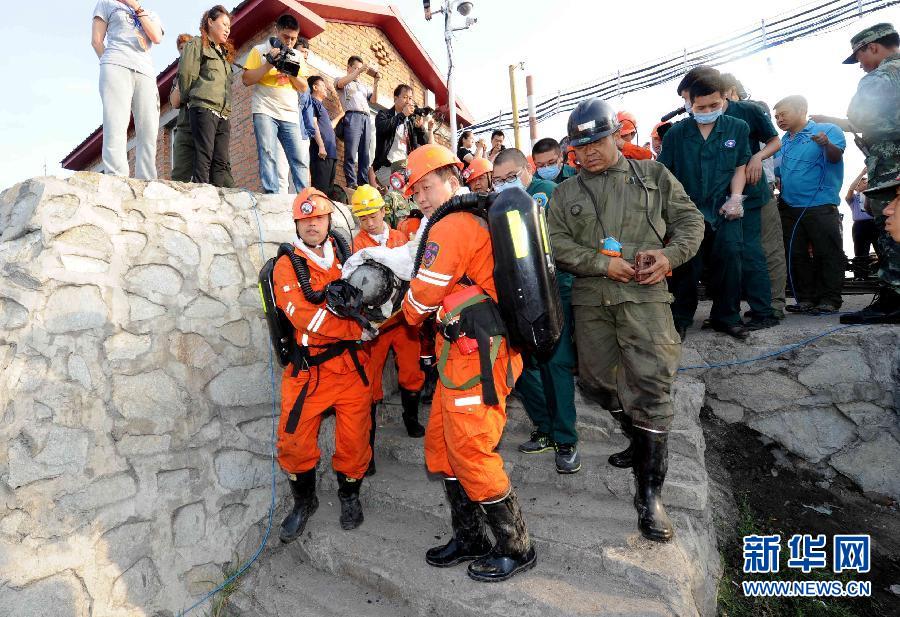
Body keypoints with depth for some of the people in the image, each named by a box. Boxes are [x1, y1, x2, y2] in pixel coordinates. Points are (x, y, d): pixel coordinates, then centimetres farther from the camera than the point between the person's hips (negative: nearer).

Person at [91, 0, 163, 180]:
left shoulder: (151, 15, 28)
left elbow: (157, 38, 6)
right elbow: (97, 40, 13)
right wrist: (111, 64, 2)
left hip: (146, 73, 3)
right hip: (117, 67, -3)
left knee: (148, 133, -12)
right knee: (116, 128, -19)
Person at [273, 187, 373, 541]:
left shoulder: (347, 258, 9)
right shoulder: (287, 266, -2)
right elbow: (305, 317, -16)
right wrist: (358, 330, -17)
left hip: (351, 366, 2)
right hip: (308, 369, -2)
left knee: (354, 439, 5)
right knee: (295, 442, 4)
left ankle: (349, 496, 32)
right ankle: (304, 502, 31)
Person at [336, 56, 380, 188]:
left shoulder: (364, 86, 31)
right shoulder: (343, 81, 17)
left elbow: (374, 100, 19)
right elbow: (340, 83, -8)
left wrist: (376, 83, 6)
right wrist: (359, 71, -8)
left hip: (366, 119, 5)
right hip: (352, 117, -5)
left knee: (365, 154, -2)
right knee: (351, 153, -15)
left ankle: (364, 184, -3)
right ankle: (352, 184, -18)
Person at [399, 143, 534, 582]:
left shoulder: (452, 225, -13)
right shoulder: (479, 216, 18)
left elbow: (422, 296, -10)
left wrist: (411, 313, 12)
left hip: (477, 350, -10)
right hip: (464, 348, 10)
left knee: (470, 452, -1)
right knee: (441, 443, 15)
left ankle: (516, 549, 19)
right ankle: (470, 538, 29)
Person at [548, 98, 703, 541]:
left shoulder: (653, 175, 12)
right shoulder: (565, 193, 12)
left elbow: (690, 220, 11)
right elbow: (557, 245, 1)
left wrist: (670, 255, -9)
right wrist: (603, 263, -12)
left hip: (644, 295, -2)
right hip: (590, 301, 3)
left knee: (650, 386, -11)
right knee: (598, 381, 11)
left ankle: (649, 493, -1)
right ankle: (640, 443, 38)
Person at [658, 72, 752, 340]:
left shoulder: (737, 128, 5)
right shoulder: (677, 132, 0)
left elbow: (740, 167, 10)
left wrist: (735, 198, -3)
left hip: (724, 210, 2)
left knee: (729, 259, -1)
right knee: (686, 265, 0)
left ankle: (727, 317, 15)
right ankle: (680, 319, 15)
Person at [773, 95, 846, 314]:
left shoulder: (827, 130, -1)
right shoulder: (783, 142, 17)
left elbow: (836, 157, -17)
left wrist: (826, 145, -37)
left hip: (821, 206, -6)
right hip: (789, 207, 6)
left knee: (828, 254, -1)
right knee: (796, 256, 8)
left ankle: (829, 300, 5)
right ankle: (806, 299, 17)